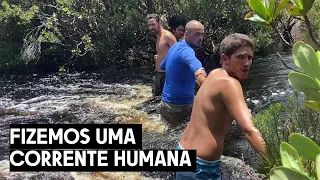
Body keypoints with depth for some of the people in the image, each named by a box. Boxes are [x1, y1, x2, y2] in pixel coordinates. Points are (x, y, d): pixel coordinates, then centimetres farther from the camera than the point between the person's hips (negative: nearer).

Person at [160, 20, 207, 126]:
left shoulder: (176, 46, 9)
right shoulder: (185, 50, -21)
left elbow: (162, 66, 26)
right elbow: (193, 61, -48)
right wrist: (200, 73, -66)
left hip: (168, 103, 10)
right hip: (179, 106, -10)